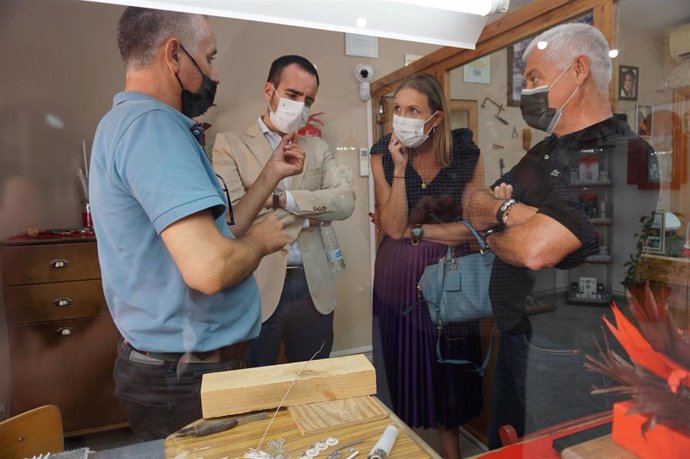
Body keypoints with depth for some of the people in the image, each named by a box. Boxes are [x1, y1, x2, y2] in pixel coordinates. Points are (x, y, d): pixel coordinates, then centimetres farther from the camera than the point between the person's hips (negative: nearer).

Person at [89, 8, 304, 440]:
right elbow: (208, 267, -34)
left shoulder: (131, 120, 11)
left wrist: (273, 173, 10)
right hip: (188, 375, -10)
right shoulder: (150, 123, -22)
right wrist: (260, 240, -13)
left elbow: (214, 233, 11)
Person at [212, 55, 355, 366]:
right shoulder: (229, 144, -1)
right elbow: (234, 212, -15)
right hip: (257, 288, -3)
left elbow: (345, 202, -4)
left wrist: (283, 199, -15)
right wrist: (310, 210, -8)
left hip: (314, 288, 4)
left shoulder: (318, 148, 11)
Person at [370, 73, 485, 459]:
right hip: (398, 277, 0)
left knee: (449, 362, 15)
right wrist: (399, 167, -22)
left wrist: (414, 231, -12)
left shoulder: (466, 154, -8)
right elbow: (394, 226, -15)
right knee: (405, 363, 10)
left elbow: (471, 225, -9)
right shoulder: (384, 155, -7)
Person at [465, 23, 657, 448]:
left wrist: (494, 229, -7)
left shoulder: (623, 155, -19)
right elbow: (476, 206, 5)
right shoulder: (545, 152, 10)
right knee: (502, 449, 24)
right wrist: (513, 211, -16)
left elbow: (534, 249, -27)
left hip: (567, 355, -8)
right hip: (515, 336, 8)